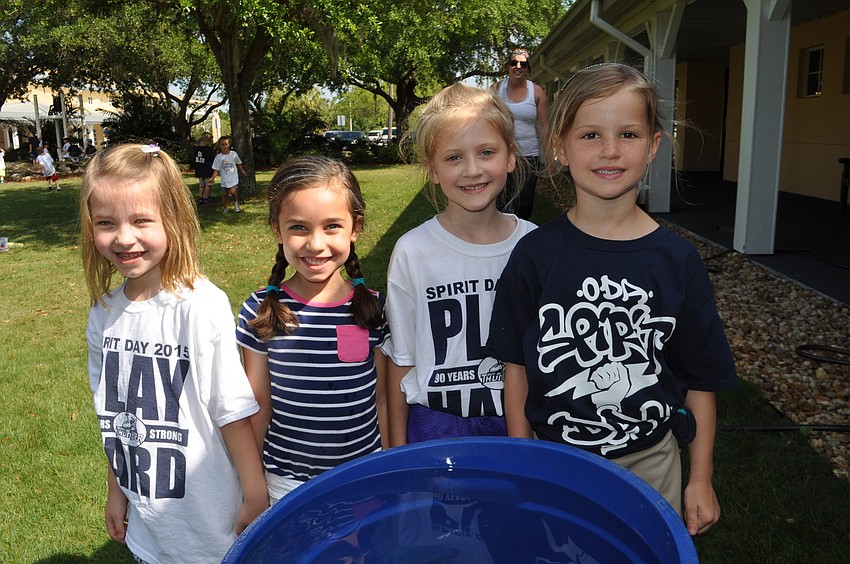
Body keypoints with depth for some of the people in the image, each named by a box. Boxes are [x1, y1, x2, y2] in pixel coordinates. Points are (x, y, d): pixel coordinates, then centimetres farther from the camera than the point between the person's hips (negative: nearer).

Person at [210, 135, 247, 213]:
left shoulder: (233, 154, -5)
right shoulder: (218, 157, -7)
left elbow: (238, 163, 12)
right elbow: (216, 169, -7)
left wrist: (242, 171, 24)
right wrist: (213, 177, -21)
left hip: (233, 178, -1)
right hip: (224, 179, 2)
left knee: (232, 191, -18)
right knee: (224, 194, 6)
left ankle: (235, 203, 11)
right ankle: (225, 209, 20)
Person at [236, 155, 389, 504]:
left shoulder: (373, 309, -10)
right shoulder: (261, 311, -11)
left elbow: (383, 399, -1)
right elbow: (259, 404, -2)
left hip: (364, 475, 1)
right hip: (287, 482, 0)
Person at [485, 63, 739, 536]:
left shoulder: (677, 261, -9)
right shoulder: (535, 254, -10)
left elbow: (702, 378, -1)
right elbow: (517, 365, -3)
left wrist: (701, 479, 2)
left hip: (647, 462, 0)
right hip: (553, 460, 0)